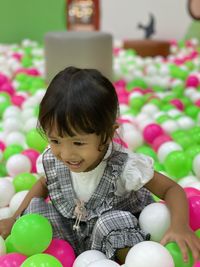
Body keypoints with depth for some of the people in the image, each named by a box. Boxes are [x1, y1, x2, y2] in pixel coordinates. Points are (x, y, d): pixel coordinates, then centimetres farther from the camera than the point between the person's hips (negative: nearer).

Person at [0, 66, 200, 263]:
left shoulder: (124, 167, -28)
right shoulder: (52, 160, -13)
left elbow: (171, 189, -19)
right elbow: (45, 183, 12)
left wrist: (180, 225, -39)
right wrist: (16, 218, 4)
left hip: (117, 237, -5)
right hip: (72, 237, 5)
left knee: (113, 221, -35)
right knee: (34, 208, -11)